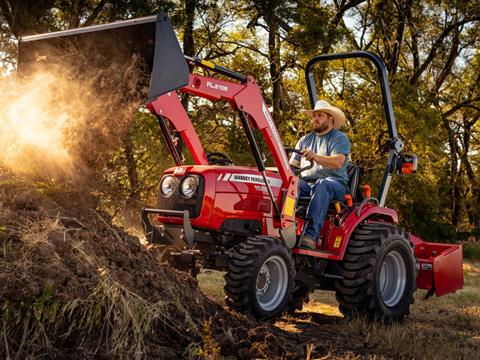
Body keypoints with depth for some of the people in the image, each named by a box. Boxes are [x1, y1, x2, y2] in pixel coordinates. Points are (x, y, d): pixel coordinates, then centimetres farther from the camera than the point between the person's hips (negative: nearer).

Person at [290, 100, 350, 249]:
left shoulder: (340, 138, 6)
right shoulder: (305, 140, 25)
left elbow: (337, 162, -14)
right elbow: (292, 164, 19)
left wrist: (315, 157, -31)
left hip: (334, 183, -4)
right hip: (306, 183, 4)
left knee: (322, 185, -39)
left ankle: (311, 234, -50)